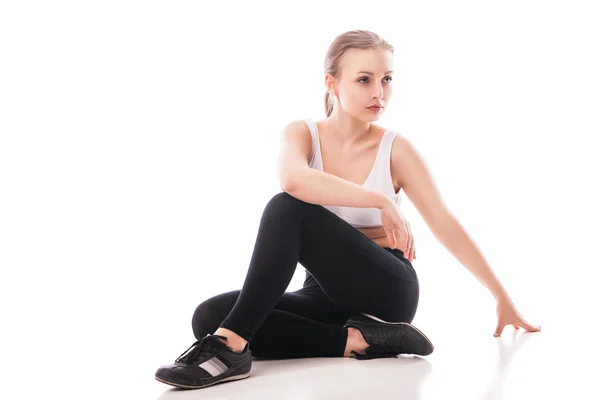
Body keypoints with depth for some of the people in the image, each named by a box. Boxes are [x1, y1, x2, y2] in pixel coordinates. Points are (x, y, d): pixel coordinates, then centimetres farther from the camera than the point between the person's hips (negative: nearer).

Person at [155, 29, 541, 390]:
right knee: (210, 316, -20)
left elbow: (445, 224, -1)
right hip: (328, 294, 3)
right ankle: (357, 340, -22)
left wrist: (503, 298, 1)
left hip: (386, 291, -3)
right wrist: (380, 200, -29)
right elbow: (293, 179, -26)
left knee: (287, 209, -26)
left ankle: (232, 345, -30)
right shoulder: (302, 132, -2)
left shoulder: (396, 149, -4)